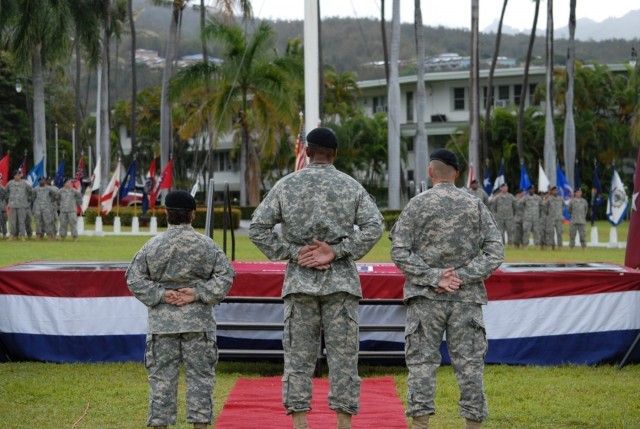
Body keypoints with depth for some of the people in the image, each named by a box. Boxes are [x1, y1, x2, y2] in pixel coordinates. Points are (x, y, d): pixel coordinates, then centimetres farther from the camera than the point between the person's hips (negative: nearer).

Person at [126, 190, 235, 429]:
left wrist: (160, 294, -4)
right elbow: (225, 275, -5)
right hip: (198, 322, 0)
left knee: (161, 376, 5)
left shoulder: (153, 246, 0)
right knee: (200, 375, 6)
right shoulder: (206, 245, -1)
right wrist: (198, 293, -7)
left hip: (162, 322, 0)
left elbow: (134, 278, -2)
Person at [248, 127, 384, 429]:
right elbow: (374, 226, -9)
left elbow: (257, 228, -1)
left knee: (298, 357, 4)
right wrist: (337, 251, -11)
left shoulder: (286, 185, 5)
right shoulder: (351, 186, 4)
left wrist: (292, 252, -2)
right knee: (343, 356, 2)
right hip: (341, 282, -1)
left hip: (300, 280, 1)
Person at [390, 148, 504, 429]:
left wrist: (433, 277, -9)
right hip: (466, 297, 2)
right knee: (469, 362, 5)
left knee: (422, 361, 2)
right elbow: (495, 252, -1)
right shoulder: (476, 206, 5)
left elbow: (399, 252, -7)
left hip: (425, 297, -2)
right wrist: (462, 276, -6)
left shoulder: (417, 205, -1)